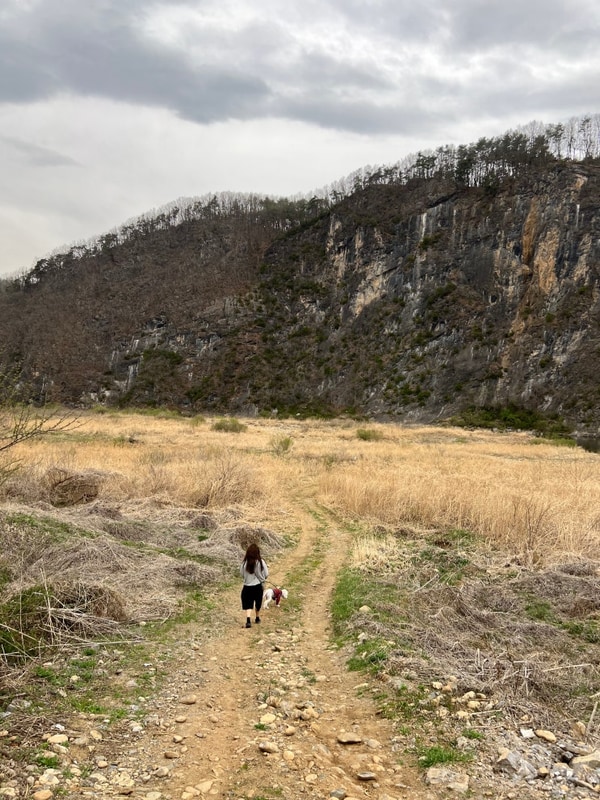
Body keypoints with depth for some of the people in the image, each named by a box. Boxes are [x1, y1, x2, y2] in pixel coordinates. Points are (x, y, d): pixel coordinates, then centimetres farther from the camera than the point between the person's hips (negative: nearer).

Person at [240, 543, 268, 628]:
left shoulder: (244, 563, -11)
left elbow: (241, 574, 2)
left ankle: (248, 620, -17)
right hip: (258, 586, 0)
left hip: (247, 586, 0)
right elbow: (266, 574, -5)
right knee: (258, 603, 21)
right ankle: (257, 618, 37)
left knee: (247, 605, 2)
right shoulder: (261, 562, -13)